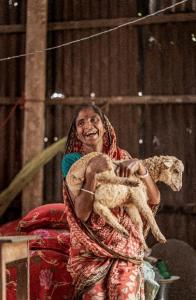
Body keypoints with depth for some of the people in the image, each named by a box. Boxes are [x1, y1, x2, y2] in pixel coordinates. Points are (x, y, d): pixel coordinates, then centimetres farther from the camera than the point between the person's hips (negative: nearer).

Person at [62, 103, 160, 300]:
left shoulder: (122, 157, 4)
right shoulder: (72, 160, -3)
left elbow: (154, 199, -6)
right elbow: (81, 213, -14)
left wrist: (139, 167, -21)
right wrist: (92, 173, -24)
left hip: (124, 242, 1)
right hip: (90, 246, -1)